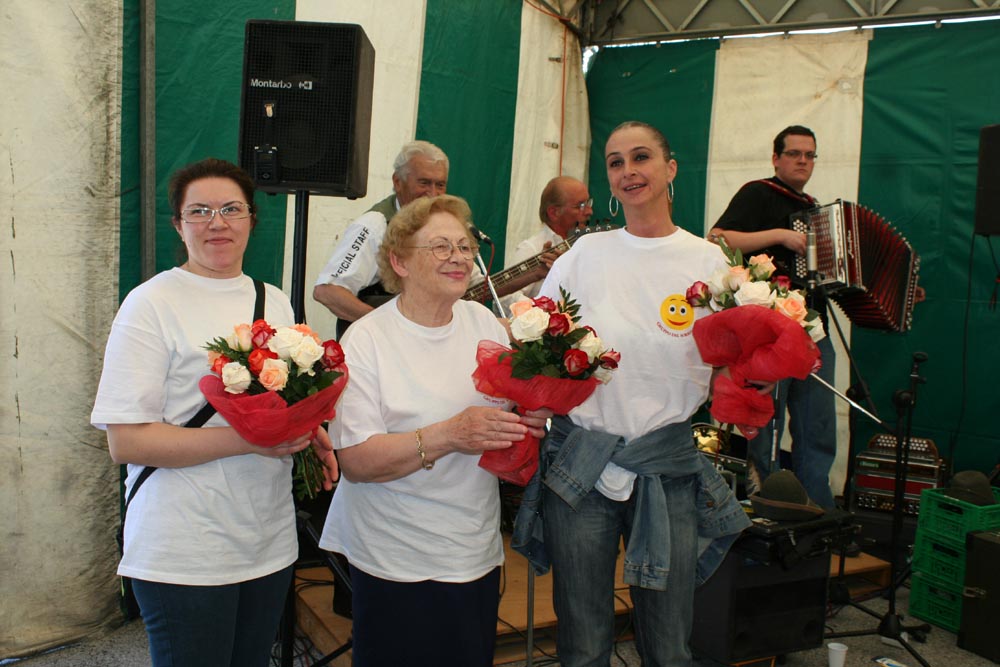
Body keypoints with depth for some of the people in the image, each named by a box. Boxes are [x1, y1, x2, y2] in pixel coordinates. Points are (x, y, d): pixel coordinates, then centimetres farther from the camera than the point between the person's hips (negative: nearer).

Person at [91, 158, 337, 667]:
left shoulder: (274, 301, 9)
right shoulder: (152, 304, -10)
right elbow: (126, 442, -15)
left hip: (270, 543, 6)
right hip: (183, 556, -6)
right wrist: (245, 440, -24)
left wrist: (309, 434, -2)